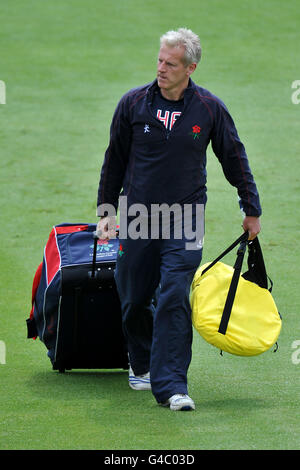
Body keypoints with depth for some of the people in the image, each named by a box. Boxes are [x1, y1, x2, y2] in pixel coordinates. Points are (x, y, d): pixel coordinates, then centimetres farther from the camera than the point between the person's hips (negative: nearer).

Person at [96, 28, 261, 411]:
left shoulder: (209, 109, -3)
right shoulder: (134, 104, -1)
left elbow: (235, 159, 9)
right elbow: (114, 160, 9)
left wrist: (252, 210, 13)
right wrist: (105, 210, 9)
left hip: (185, 221, -2)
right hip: (137, 218, 2)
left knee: (173, 299, -13)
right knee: (134, 300, 9)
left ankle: (170, 384, -12)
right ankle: (141, 364, 36)